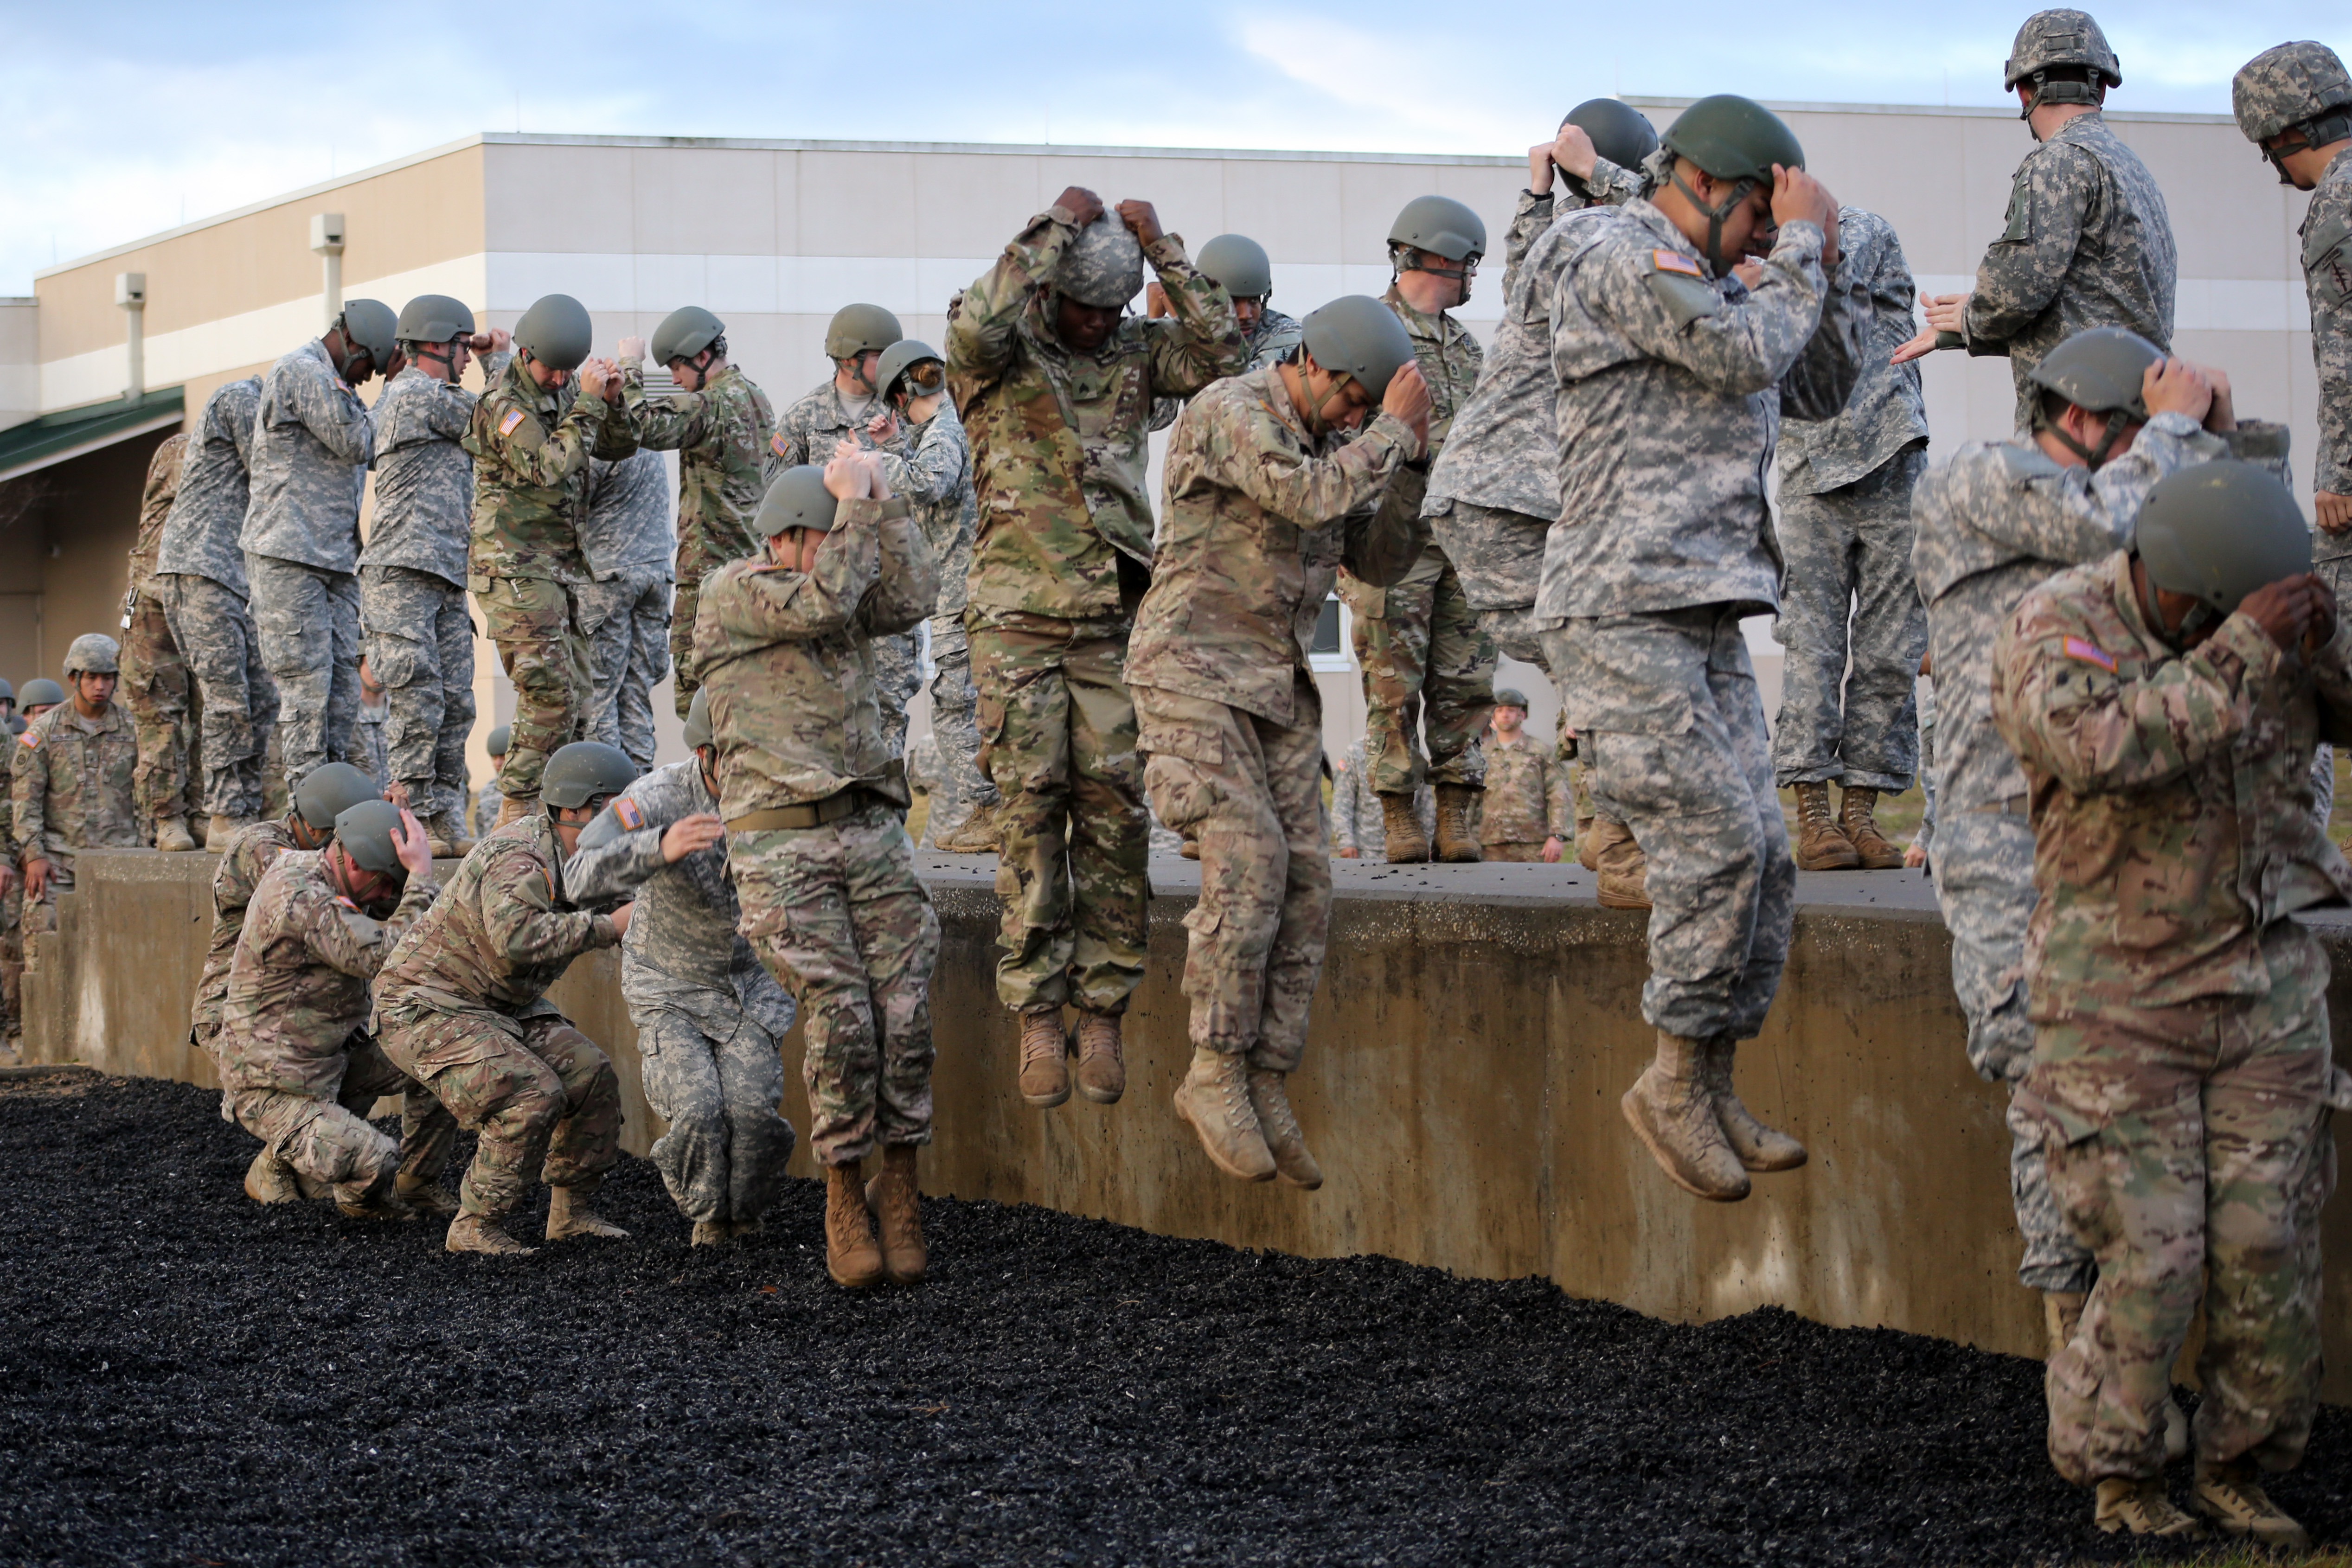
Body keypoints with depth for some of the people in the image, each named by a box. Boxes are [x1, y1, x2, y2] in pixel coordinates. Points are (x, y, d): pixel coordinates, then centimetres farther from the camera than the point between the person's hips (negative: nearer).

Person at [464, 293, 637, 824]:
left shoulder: (566, 390, 11)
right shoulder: (503, 404, -12)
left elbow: (619, 447, 14)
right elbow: (552, 467, -23)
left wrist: (612, 401, -5)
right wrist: (587, 403, -20)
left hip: (563, 563, 8)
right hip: (515, 565, -8)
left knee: (576, 693, 8)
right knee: (550, 691, -14)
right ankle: (519, 810, -10)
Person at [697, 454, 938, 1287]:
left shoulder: (844, 595, 16)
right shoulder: (731, 592, -2)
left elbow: (915, 596, -1)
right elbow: (820, 603, -17)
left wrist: (881, 496, -1)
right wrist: (854, 504, -9)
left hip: (871, 834, 5)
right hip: (780, 846, -5)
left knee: (905, 1014, -8)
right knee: (841, 1020, -14)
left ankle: (900, 1194, 3)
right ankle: (845, 1203, -1)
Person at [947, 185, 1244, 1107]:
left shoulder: (1133, 353, 11)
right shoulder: (998, 357, 1)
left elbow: (1219, 352, -4)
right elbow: (978, 323, -23)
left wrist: (1163, 252, -6)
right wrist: (1057, 228, -16)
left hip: (1115, 616, 3)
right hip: (1019, 615, -3)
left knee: (1114, 805, -1)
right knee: (1030, 804, -6)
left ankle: (1102, 1011, 5)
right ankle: (1039, 1018, -2)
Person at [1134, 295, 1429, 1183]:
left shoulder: (1333, 442, 12)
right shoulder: (1227, 412, -13)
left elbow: (1380, 561, 10)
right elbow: (1310, 500, -27)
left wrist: (1411, 461, -3)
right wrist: (1389, 433, -16)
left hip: (1278, 687, 8)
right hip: (1192, 669, -8)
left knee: (1302, 885, -3)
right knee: (1247, 862, -20)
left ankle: (1262, 1091, 1)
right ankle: (1215, 1074, -10)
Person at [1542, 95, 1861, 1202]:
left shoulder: (1720, 287, 21)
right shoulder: (1619, 257, -7)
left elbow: (1821, 391, 23)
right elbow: (1749, 356, -16)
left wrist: (1816, 265, 11)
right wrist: (1799, 246, -3)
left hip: (1703, 622, 9)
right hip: (1619, 619, -9)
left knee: (1762, 860, 4)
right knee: (1714, 839, -16)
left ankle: (1711, 1098, 10)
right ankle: (1675, 1082, -5)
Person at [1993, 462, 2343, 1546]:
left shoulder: (2262, 619, 0)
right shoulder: (2053, 630, -15)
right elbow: (2103, 749, -33)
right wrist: (2245, 650, -35)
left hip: (2265, 988, 4)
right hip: (2119, 1001, -4)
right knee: (2153, 1263, -4)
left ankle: (2241, 1473, 17)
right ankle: (2118, 1475, 17)